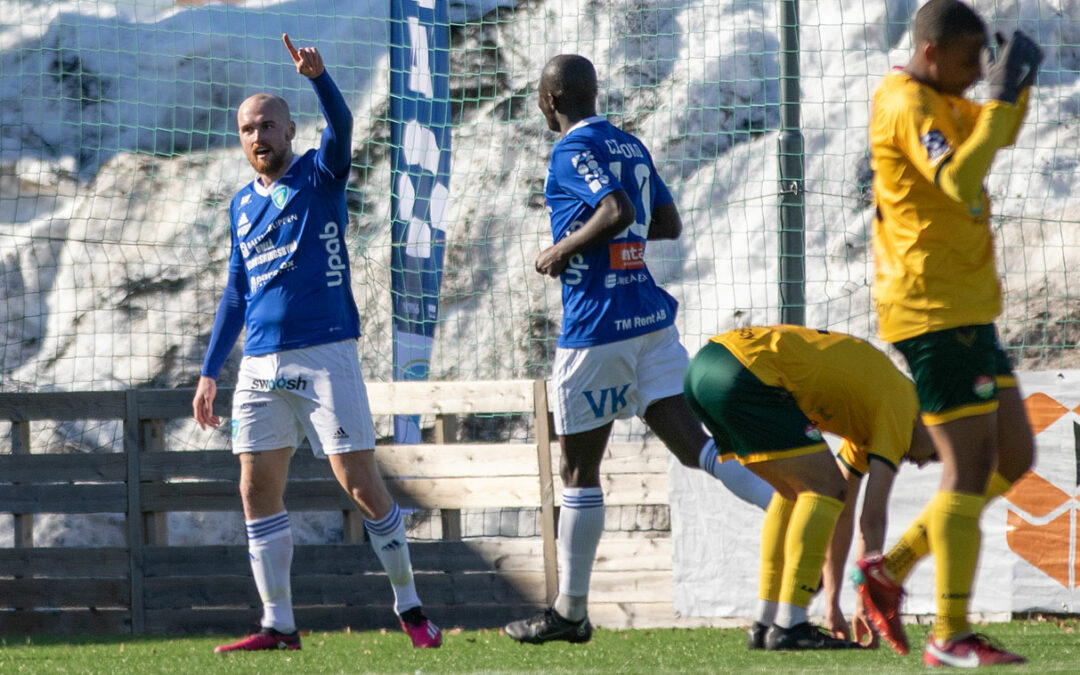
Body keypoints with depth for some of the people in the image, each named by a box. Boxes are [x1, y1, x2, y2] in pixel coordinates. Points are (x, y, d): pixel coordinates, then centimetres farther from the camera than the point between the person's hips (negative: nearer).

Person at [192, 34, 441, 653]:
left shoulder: (319, 176, 1)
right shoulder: (244, 205, 16)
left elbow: (341, 124, -21)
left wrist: (317, 75, -40)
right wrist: (210, 372, 17)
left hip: (325, 356, -5)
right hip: (261, 365, 6)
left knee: (362, 485, -7)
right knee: (259, 491, 0)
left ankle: (411, 608, 5)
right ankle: (279, 626, 5)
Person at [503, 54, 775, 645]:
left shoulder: (572, 152, -10)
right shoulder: (630, 146, 16)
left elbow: (617, 211, -24)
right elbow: (668, 224, 20)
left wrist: (562, 251, -12)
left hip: (597, 329, -8)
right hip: (651, 319, 8)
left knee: (578, 472, 3)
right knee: (693, 446, 1)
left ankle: (570, 612, 10)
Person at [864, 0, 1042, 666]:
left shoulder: (937, 100, 15)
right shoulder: (907, 107, -16)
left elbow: (1002, 133, 30)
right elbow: (960, 182, -30)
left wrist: (1019, 80, 10)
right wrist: (1002, 93, -25)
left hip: (967, 310, 10)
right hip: (935, 311, -10)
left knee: (1014, 459, 11)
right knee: (970, 467, -10)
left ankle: (890, 568, 14)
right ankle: (951, 636, -8)